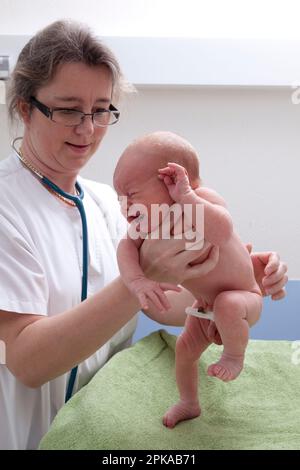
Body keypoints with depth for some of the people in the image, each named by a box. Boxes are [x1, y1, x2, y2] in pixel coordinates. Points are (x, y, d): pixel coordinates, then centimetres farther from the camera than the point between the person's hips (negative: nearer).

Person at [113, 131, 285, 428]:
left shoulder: (203, 198, -35)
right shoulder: (147, 223, -15)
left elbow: (222, 232, -55)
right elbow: (126, 248, -29)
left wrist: (186, 196, -52)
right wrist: (137, 281, -47)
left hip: (242, 297, -6)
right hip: (206, 303, 7)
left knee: (226, 306, -38)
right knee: (184, 348, 14)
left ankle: (235, 355, -6)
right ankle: (189, 403, 40)